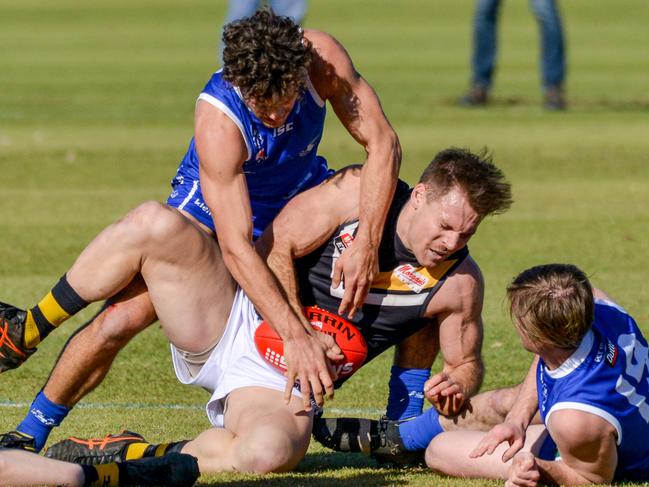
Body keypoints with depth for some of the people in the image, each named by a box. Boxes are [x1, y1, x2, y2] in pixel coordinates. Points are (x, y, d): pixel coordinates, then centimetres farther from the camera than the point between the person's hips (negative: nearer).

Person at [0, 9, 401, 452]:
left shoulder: (320, 57, -31)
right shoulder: (218, 120, -39)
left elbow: (382, 142, -25)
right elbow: (236, 247, -43)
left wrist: (366, 244, -37)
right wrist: (296, 335, -50)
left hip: (301, 196, 5)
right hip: (214, 204, -5)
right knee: (120, 320, -20)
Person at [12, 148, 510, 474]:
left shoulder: (460, 284, -2)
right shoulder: (360, 193, -6)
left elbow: (466, 362, 11)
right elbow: (274, 248, -6)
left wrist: (456, 385, -13)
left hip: (282, 379, 0)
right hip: (241, 322, 0)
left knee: (271, 452, -38)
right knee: (156, 225, -26)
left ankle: (134, 458, -16)